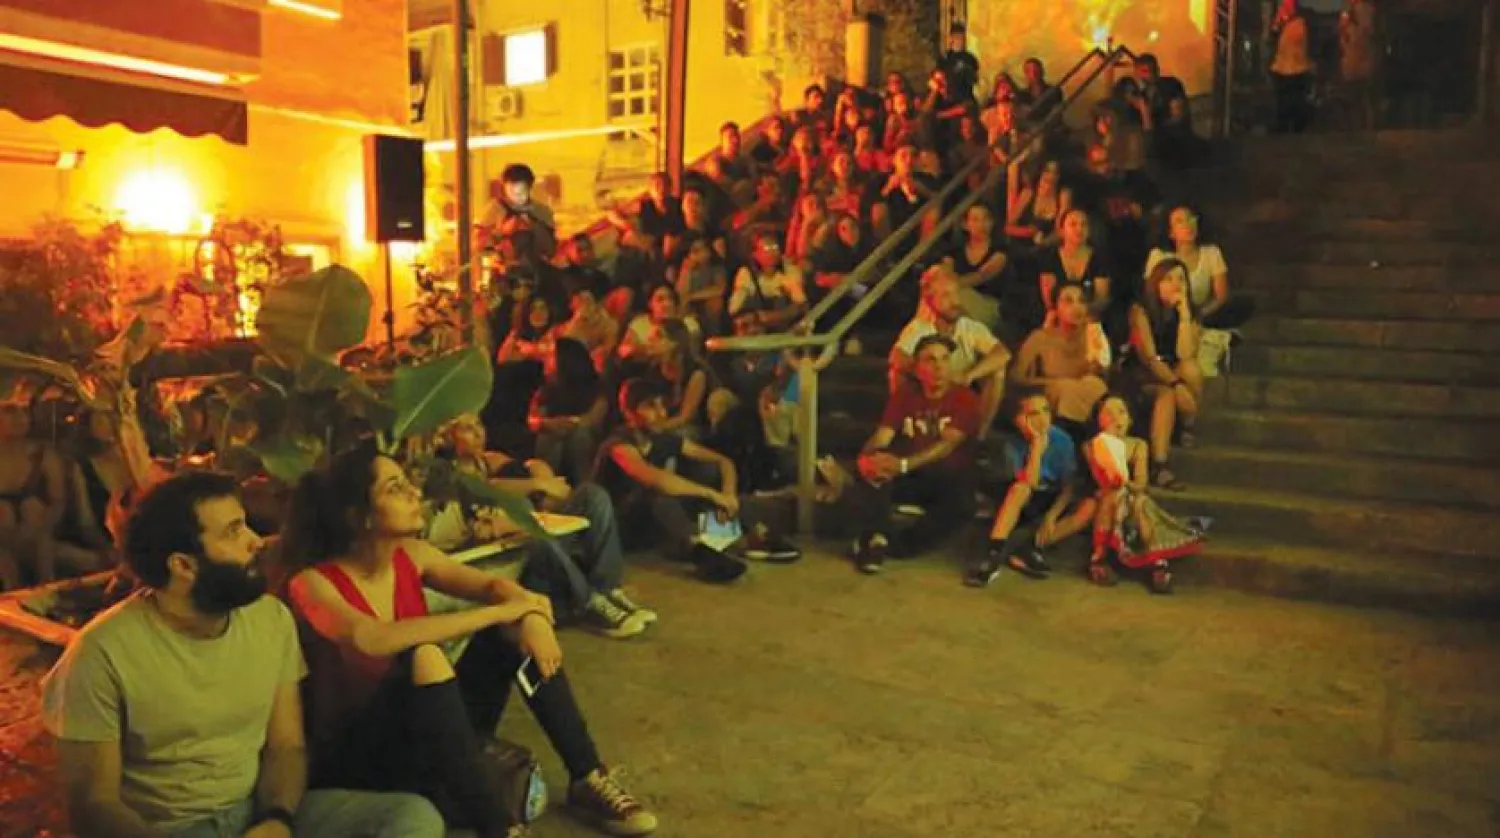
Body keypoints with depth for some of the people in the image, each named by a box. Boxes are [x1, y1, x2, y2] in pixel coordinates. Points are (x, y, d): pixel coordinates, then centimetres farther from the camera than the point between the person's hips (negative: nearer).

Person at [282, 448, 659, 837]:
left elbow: (493, 586, 1)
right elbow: (378, 640, -36)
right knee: (424, 657, -34)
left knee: (517, 628, -9)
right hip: (360, 757, -6)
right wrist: (499, 612, -30)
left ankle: (587, 779, -4)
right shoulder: (313, 583, -19)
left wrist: (530, 615, -24)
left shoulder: (410, 553, -1)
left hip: (437, 734, 7)